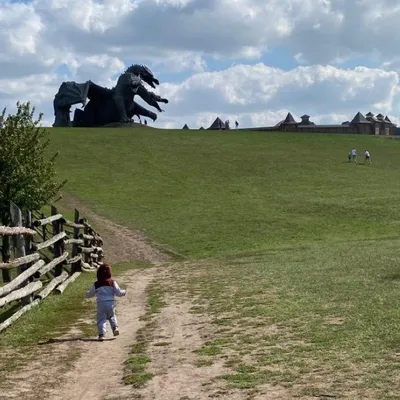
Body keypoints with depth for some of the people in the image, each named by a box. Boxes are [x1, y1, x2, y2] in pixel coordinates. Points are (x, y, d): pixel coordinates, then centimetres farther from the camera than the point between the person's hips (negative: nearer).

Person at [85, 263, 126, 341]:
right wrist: (124, 292, 24)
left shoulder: (96, 284, 3)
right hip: (111, 303, 1)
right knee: (112, 316, 23)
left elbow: (89, 294, 14)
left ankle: (101, 334, -12)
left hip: (101, 303, -1)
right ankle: (115, 327, 2)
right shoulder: (112, 283, 1)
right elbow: (118, 292, 2)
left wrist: (87, 292, 38)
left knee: (101, 319, 1)